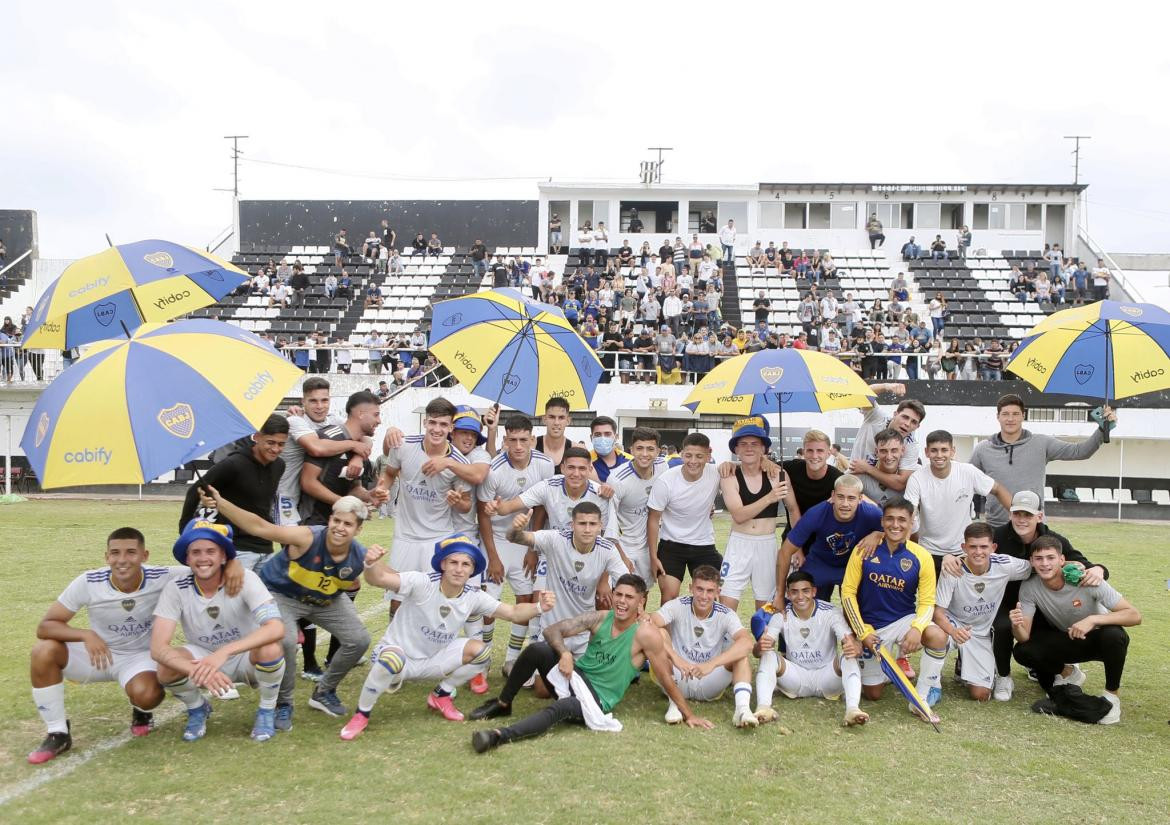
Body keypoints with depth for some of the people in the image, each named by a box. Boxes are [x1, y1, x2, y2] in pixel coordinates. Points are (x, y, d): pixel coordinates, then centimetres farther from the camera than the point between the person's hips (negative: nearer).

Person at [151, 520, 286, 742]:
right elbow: (158, 647, -25)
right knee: (166, 670, -27)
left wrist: (225, 652, -48)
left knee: (270, 649, -34)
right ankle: (197, 709, 6)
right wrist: (198, 670, -43)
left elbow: (276, 628, -36)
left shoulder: (245, 579, -24)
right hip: (204, 658, 2)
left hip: (247, 658, -2)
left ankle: (267, 711, -4)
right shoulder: (176, 589, -18)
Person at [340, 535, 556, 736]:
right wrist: (371, 563, -60)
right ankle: (361, 715, -10)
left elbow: (513, 612, -8)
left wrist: (539, 607, -28)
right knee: (392, 660, -39)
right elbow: (378, 578, -36)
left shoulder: (473, 597, -11)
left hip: (431, 661, 5)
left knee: (479, 650, -15)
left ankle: (441, 696, 10)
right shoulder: (422, 583, -26)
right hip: (394, 654, -4)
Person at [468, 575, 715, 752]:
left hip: (597, 699, -4)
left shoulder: (646, 633, -14)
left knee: (562, 708, -38)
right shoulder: (600, 618, -2)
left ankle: (500, 735, -45)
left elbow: (666, 679, -7)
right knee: (536, 650, -22)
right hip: (573, 677, 4)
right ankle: (502, 704, -3)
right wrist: (565, 654, -25)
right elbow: (552, 630, -6)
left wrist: (688, 715, -3)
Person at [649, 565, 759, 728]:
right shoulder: (677, 606, -11)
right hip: (676, 680, -1)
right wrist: (676, 658, -43)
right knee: (660, 633, -24)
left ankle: (743, 709, -33)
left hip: (709, 684, 1)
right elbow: (650, 625, -30)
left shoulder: (726, 615, -9)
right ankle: (674, 703, -25)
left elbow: (747, 643, -28)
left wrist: (711, 664, -42)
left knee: (741, 653, -20)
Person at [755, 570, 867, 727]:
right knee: (768, 655, -27)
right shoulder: (781, 616, -9)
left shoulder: (831, 613, -12)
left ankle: (853, 709, -46)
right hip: (795, 677, 1)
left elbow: (851, 643, -26)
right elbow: (759, 649, -21)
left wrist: (855, 648, -53)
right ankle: (763, 707, -44)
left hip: (826, 677, -1)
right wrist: (760, 647, -48)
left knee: (849, 656, -29)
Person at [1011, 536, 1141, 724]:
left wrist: (1093, 619, -43)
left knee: (1114, 635, -37)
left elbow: (1135, 616, -29)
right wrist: (1016, 626, -44)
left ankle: (1112, 694, -9)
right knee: (1023, 651, -23)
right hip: (1066, 641, 3)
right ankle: (1067, 673, 10)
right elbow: (1024, 638, -20)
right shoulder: (1029, 587, -20)